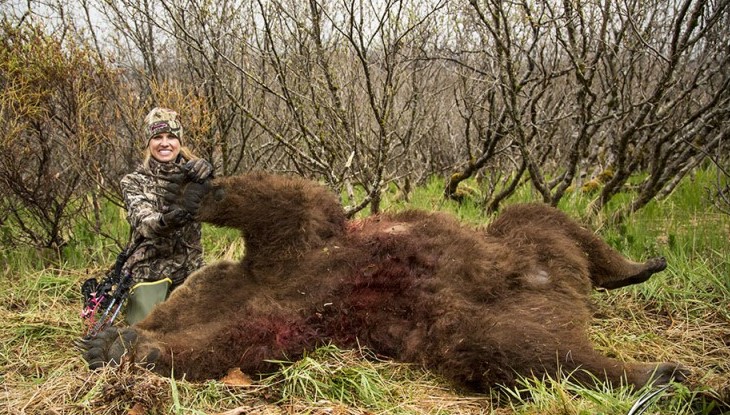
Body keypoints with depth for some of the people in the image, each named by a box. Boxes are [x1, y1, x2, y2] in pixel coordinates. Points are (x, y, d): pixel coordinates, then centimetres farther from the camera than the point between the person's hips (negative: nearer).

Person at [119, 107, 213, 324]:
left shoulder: (191, 173, 3)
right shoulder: (134, 181, 0)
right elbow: (143, 222, -17)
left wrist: (207, 177, -36)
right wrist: (164, 221, -39)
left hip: (189, 270, 2)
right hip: (148, 270, -2)